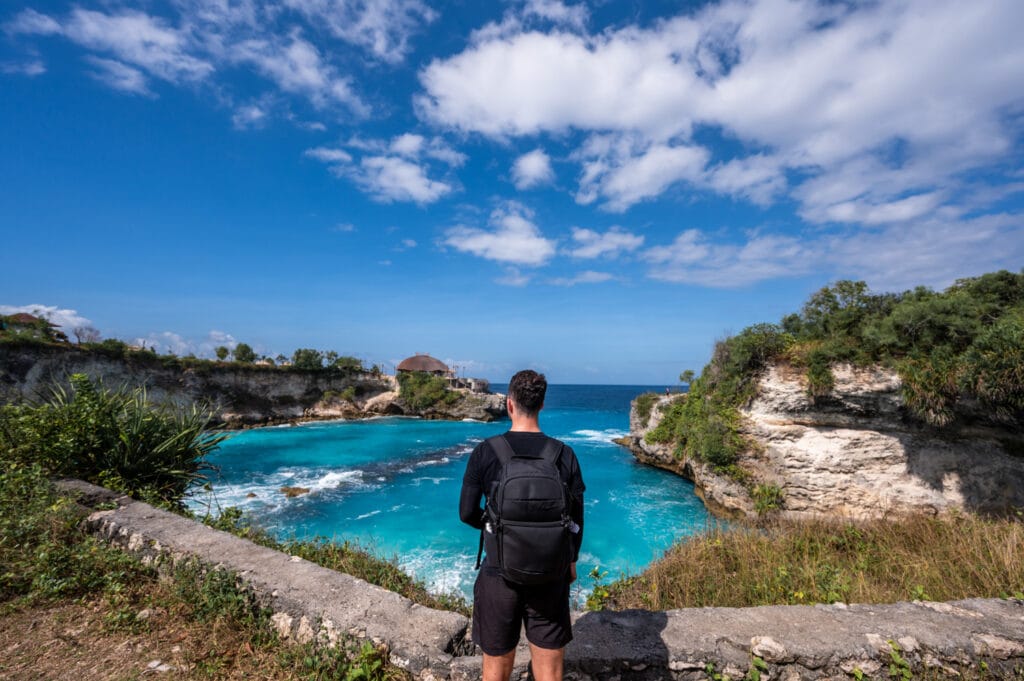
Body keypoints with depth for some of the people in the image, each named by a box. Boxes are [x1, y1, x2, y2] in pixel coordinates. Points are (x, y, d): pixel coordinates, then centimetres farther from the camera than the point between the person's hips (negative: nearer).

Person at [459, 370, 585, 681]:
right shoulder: (565, 455, -9)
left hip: (500, 574, -1)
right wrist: (571, 559, 16)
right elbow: (576, 517, -1)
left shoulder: (484, 453, -13)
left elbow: (467, 513, -7)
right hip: (551, 576, 2)